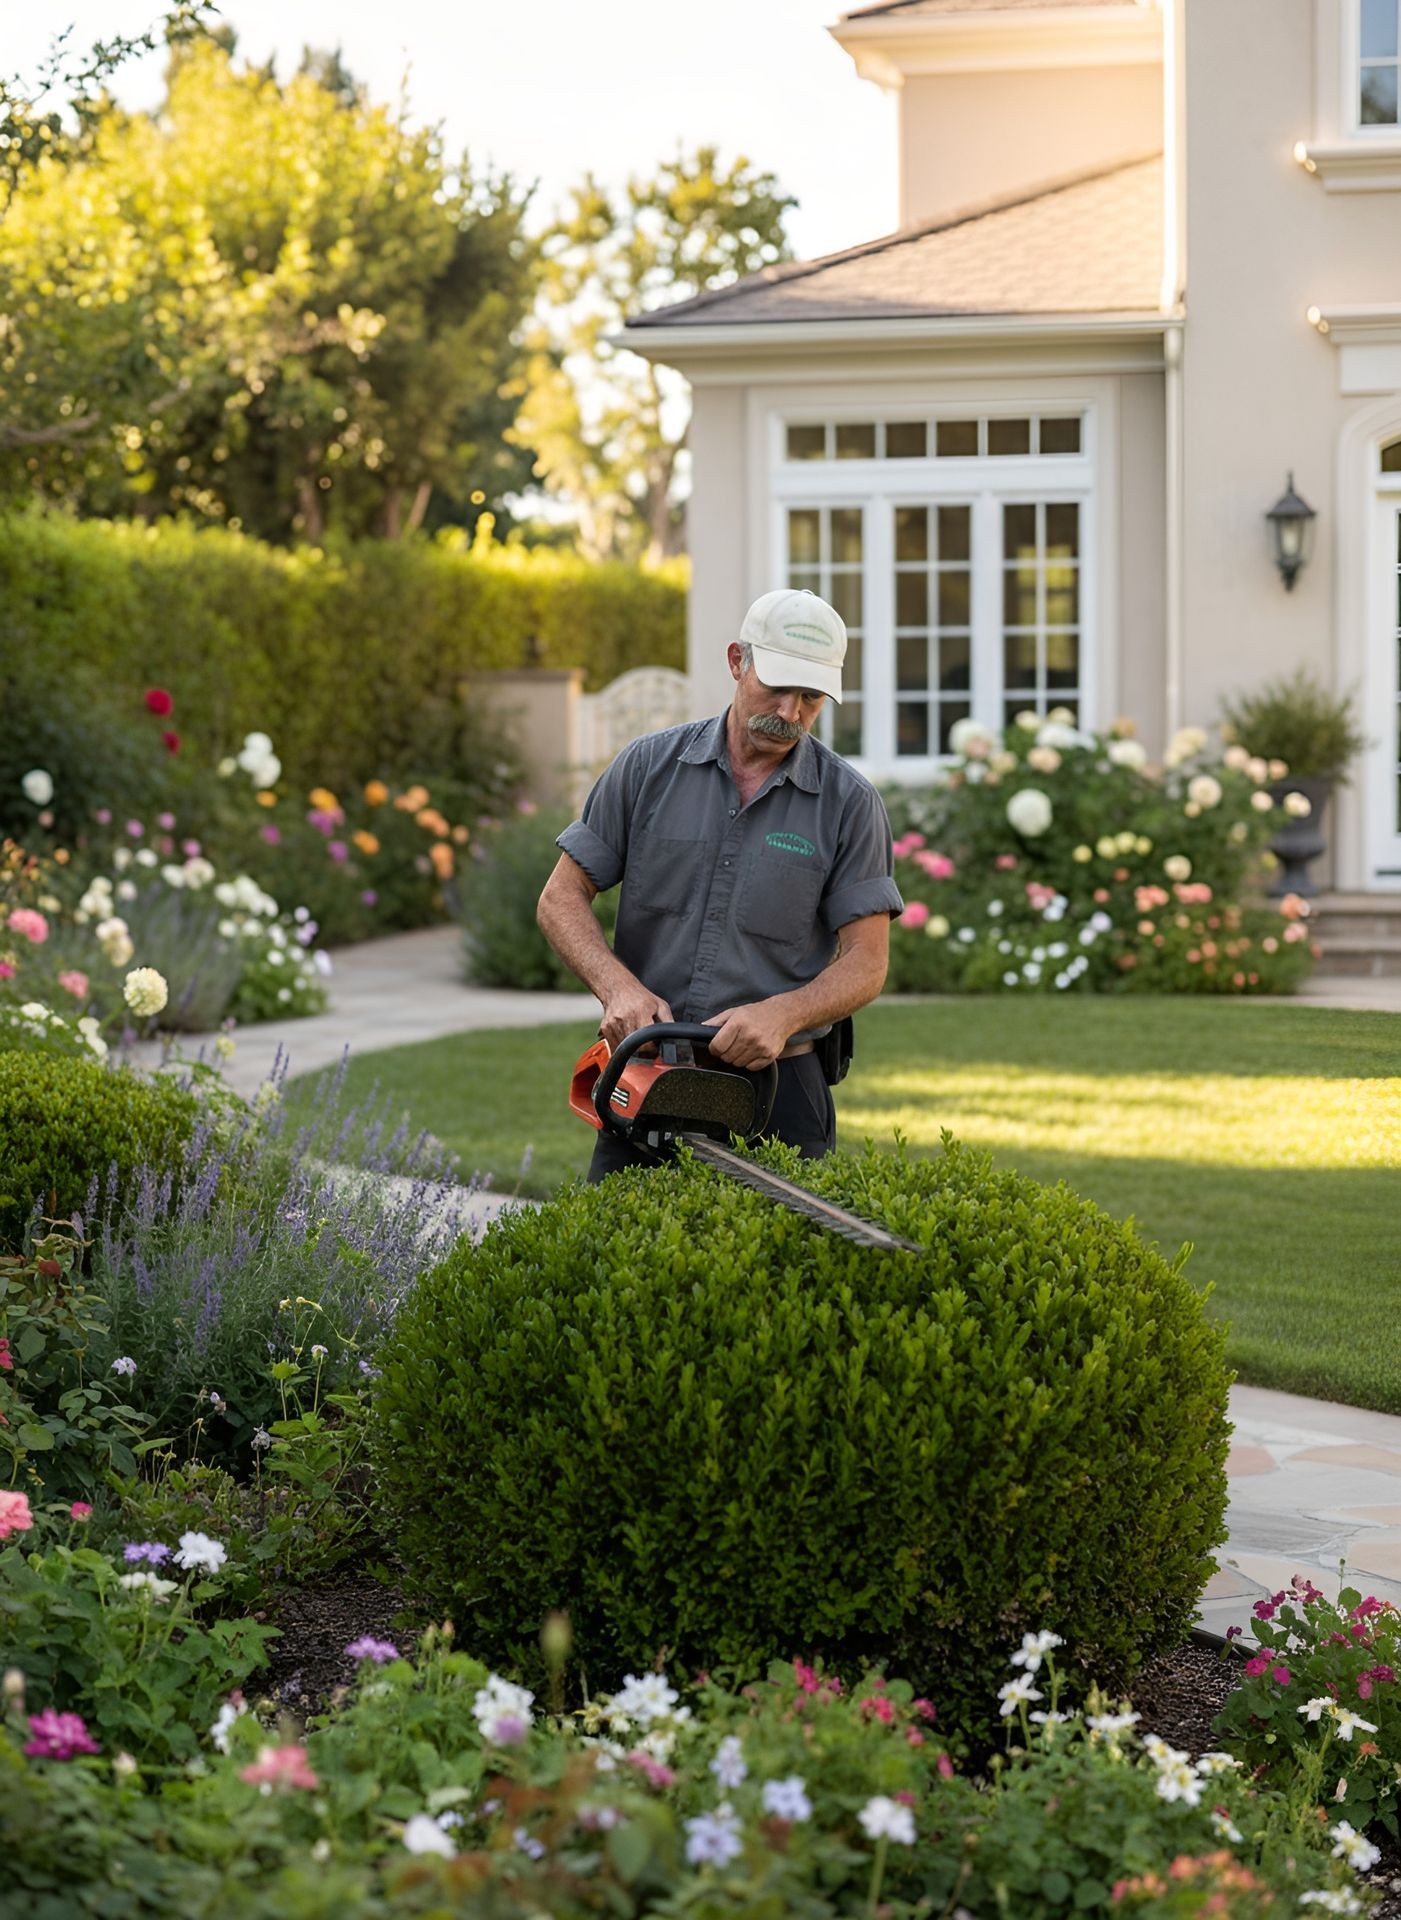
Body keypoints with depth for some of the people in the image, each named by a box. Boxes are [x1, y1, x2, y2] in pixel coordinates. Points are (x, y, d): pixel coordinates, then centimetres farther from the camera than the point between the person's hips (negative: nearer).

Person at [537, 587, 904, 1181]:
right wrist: (619, 987, -15)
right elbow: (562, 897, 3)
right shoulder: (650, 765, 4)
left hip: (776, 1090, -1)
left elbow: (865, 963, -3)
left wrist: (782, 1014, -22)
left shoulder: (849, 803, 0)